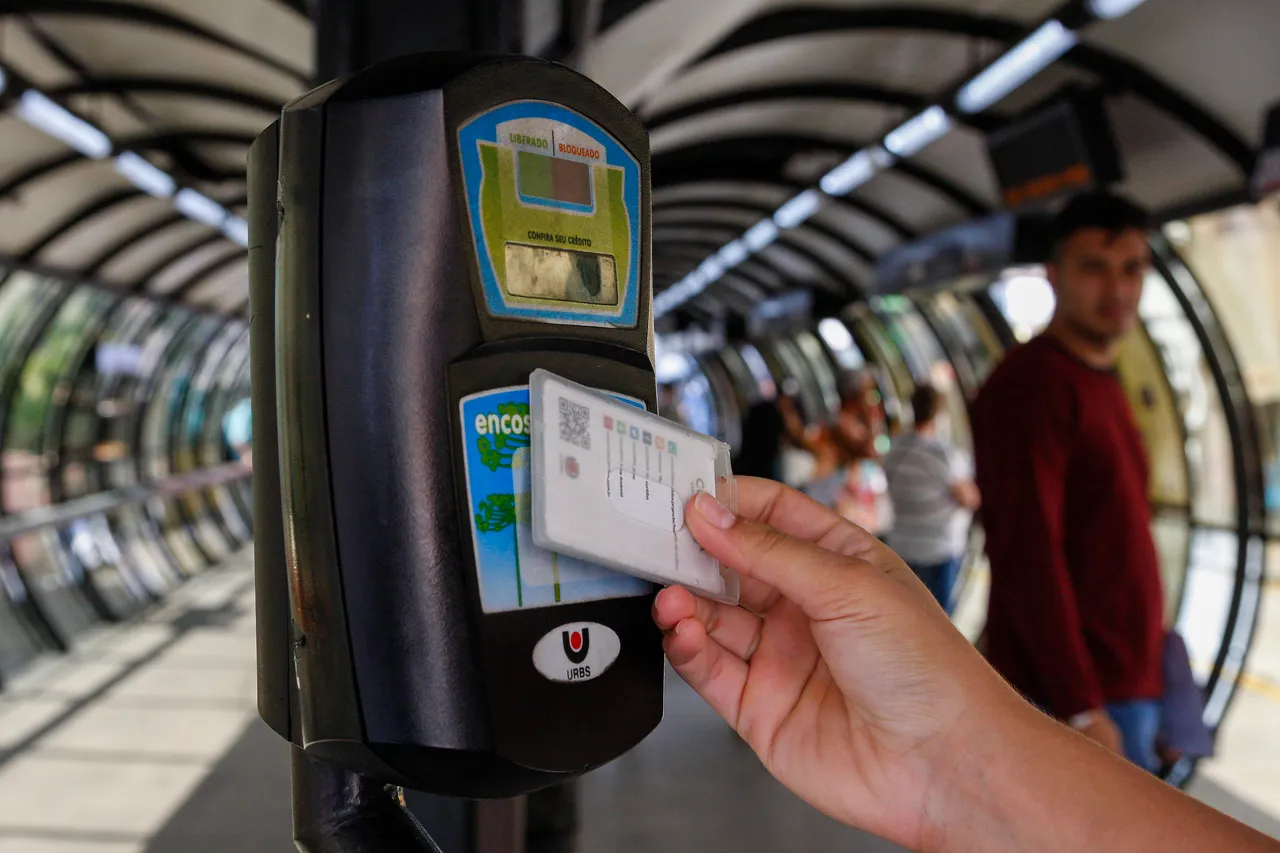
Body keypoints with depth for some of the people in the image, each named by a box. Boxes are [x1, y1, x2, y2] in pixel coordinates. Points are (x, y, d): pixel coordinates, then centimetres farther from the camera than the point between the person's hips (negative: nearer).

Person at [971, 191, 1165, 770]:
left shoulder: (1101, 384, 14)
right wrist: (1080, 706, -22)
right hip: (1077, 697, -9)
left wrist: (1146, 690, 16)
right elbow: (1027, 553, -21)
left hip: (1124, 683, 9)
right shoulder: (1031, 381, -14)